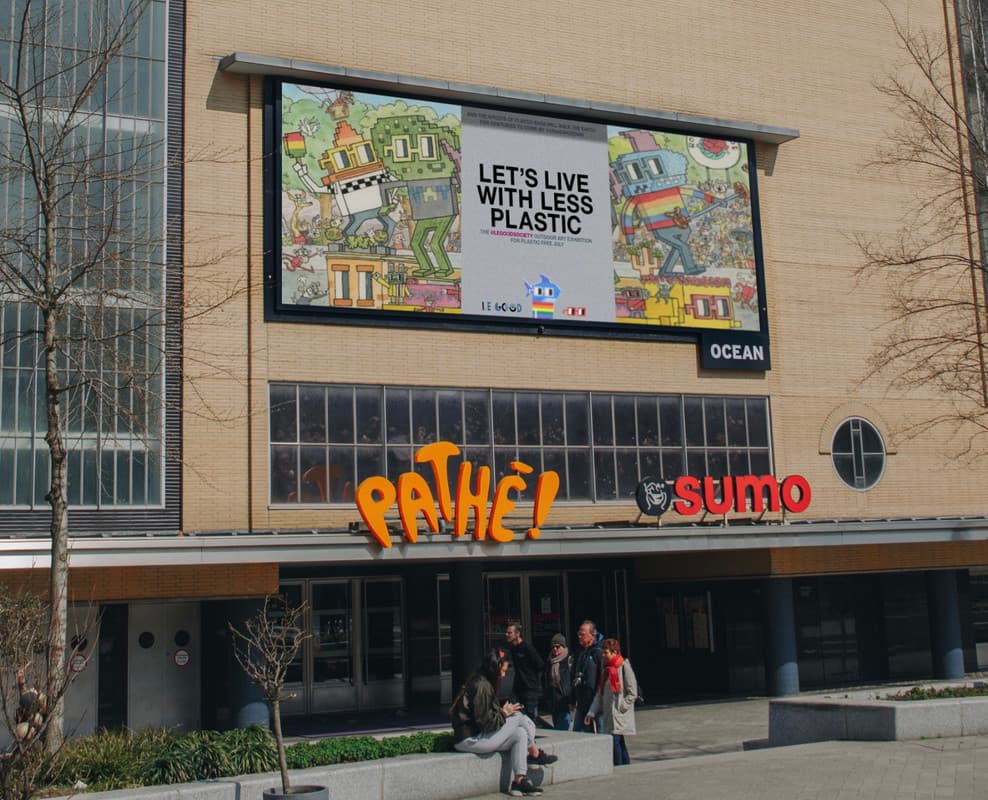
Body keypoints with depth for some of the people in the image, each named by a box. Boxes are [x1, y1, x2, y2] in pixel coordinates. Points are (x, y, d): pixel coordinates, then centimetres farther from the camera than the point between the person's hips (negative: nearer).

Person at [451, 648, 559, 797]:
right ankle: (536, 755, 9)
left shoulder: (482, 683, 14)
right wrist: (504, 713, -5)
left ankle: (519, 782, -2)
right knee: (519, 718, -10)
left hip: (477, 734, 10)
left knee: (520, 734, 1)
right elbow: (485, 721, -19)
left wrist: (502, 711, 4)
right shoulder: (482, 686, -17)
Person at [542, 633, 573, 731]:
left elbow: (573, 681, -8)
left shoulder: (569, 660, -5)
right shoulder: (549, 661, 14)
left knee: (561, 730, -12)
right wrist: (547, 700, 17)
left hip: (565, 702, -7)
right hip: (553, 703, 7)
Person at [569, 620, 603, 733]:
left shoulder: (599, 652, -11)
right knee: (577, 732, 8)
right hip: (581, 702, 8)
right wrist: (572, 701, 18)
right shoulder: (579, 652, 15)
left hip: (595, 702, -8)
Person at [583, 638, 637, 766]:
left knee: (615, 741, -14)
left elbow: (632, 692, -11)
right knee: (619, 743, 10)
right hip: (608, 715, 8)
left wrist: (621, 707, -14)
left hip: (620, 716, -8)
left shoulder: (624, 667, -7)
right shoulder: (607, 669, 17)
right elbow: (600, 693, 17)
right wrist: (592, 712, 10)